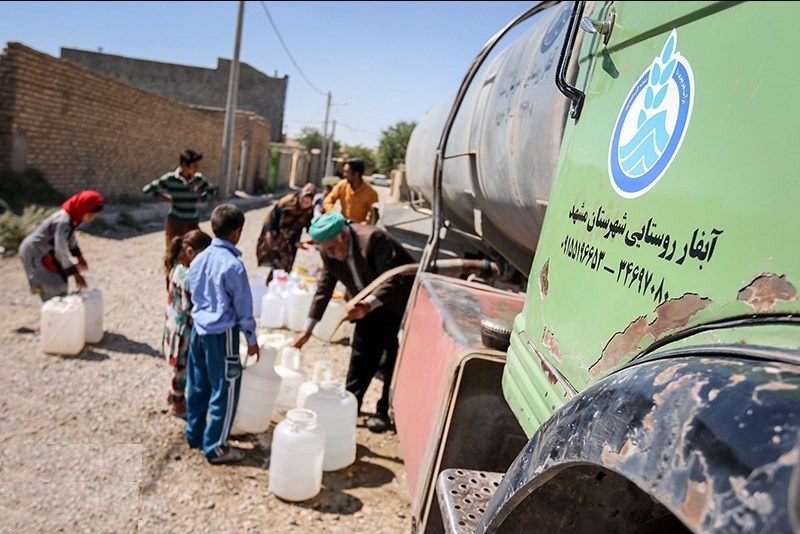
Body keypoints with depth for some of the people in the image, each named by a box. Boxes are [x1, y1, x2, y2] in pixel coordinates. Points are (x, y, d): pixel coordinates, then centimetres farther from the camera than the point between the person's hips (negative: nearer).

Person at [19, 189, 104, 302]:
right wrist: (75, 273, -25)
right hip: (33, 252, -9)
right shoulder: (63, 221, -32)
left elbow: (71, 237, 13)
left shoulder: (73, 217, -5)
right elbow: (61, 251, -30)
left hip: (43, 251, 9)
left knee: (60, 282, 13)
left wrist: (80, 257, 8)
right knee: (54, 287, -13)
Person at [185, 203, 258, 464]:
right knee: (225, 390, 3)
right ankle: (216, 447, 11)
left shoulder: (198, 259, 4)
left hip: (198, 328, 8)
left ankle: (194, 434, 33)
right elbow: (243, 306, -12)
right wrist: (251, 339, -3)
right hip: (222, 333, -8)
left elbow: (194, 295, 14)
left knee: (197, 385, 19)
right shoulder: (233, 265, -18)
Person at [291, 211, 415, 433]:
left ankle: (384, 411, 13)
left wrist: (368, 304, -51)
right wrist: (307, 329, -4)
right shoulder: (328, 251, -11)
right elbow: (324, 288, -3)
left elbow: (391, 279, -35)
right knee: (361, 355, 9)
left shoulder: (373, 239, -33)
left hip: (399, 302, -6)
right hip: (369, 304, 6)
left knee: (395, 359, 0)